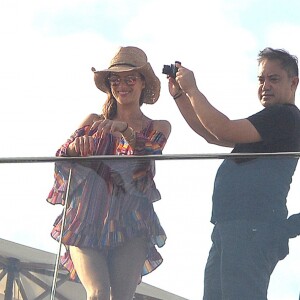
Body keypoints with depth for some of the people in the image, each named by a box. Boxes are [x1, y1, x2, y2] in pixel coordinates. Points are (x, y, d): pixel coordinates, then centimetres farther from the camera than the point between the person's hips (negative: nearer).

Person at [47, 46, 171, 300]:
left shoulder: (158, 128, 14)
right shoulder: (94, 122, 16)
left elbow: (150, 153, -7)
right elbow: (61, 155, 6)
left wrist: (125, 130, -25)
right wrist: (77, 146, -17)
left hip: (130, 223, 0)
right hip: (87, 221, 0)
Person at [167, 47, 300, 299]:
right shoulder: (271, 120, 27)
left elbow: (224, 130, -15)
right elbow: (211, 135, 30)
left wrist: (192, 90, -6)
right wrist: (179, 96, 21)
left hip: (252, 227, -11)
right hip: (230, 227, 11)